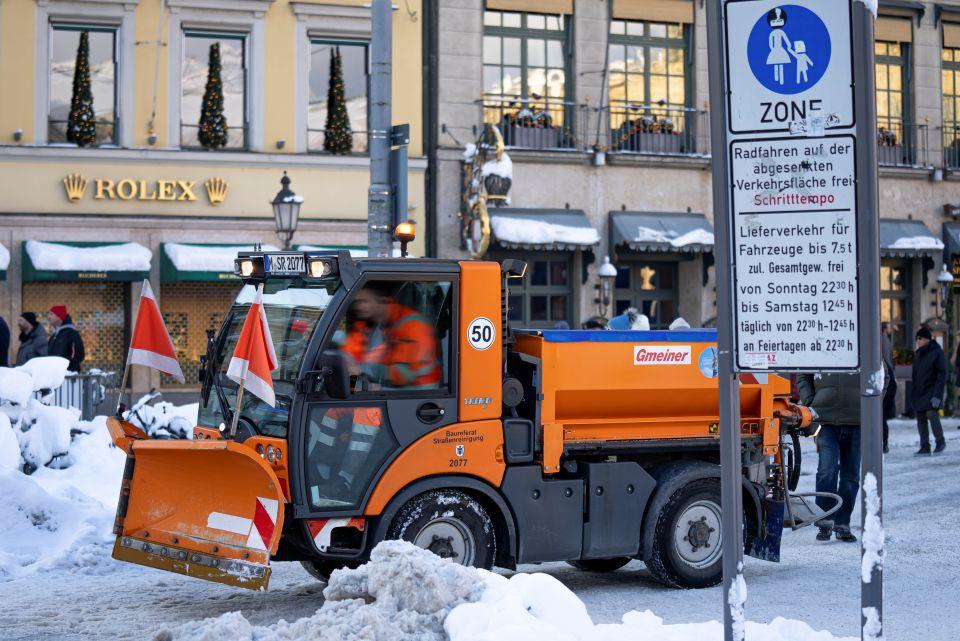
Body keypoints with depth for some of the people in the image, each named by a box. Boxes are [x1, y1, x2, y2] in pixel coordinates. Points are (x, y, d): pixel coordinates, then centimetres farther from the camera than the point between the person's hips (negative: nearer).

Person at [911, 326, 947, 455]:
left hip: (931, 391, -7)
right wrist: (913, 393, 14)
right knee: (921, 419, 5)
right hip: (919, 392, 7)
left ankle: (940, 441, 2)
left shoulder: (937, 353, -9)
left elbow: (942, 376, -13)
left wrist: (937, 395, -20)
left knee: (932, 414, -18)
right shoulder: (918, 354, 13)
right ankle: (925, 446, 12)